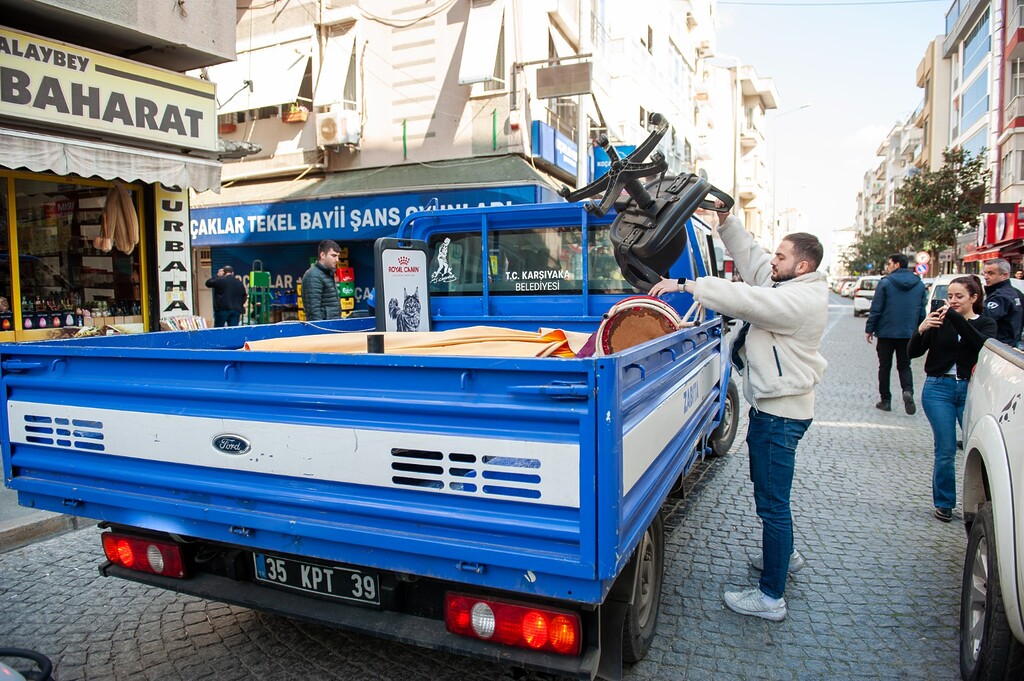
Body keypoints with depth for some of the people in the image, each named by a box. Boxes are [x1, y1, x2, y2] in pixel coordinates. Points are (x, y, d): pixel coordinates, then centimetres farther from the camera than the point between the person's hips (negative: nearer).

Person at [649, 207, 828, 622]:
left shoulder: (802, 300, -20)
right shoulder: (788, 286, 9)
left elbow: (745, 299, -30)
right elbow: (749, 255, 14)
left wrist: (685, 285, -28)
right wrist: (724, 220, 5)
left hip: (780, 413, -11)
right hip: (775, 405, 11)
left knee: (772, 501, -4)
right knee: (769, 490, 25)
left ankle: (771, 597, 7)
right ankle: (784, 555, 45)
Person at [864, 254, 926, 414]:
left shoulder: (885, 282, -8)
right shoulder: (920, 285, 6)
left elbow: (876, 309, -10)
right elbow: (922, 311, 8)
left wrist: (869, 329, -2)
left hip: (886, 332, -3)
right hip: (909, 333, 3)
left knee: (885, 366, 8)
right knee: (904, 366, 12)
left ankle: (885, 400, 11)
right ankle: (908, 391, -14)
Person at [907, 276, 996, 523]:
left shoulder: (986, 323, 6)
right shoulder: (940, 321, 6)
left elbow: (983, 344, -17)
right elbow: (913, 352, -2)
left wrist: (955, 317, -26)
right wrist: (921, 329, -21)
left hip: (971, 390, 0)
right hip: (939, 389, 0)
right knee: (945, 450, 1)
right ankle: (944, 503, 13)